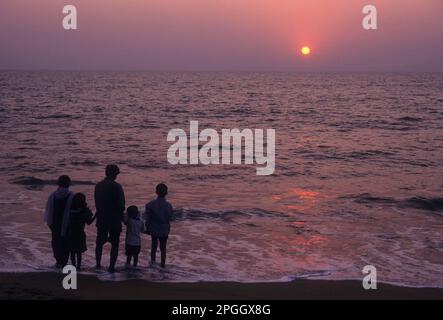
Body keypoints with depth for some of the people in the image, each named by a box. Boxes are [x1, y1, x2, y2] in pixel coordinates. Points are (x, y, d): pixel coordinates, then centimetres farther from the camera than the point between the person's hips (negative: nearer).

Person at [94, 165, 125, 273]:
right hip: (114, 219, -5)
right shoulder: (116, 187, -16)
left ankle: (98, 264, 24)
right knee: (114, 244, 6)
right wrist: (121, 213, 4)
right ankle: (111, 267, 4)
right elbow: (121, 204, -16)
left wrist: (100, 213, 12)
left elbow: (96, 202, 4)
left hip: (101, 219, 5)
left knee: (100, 242, 19)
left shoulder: (98, 186, 1)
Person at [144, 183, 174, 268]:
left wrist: (147, 228, 5)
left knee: (154, 245, 24)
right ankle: (163, 264, 19)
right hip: (164, 230, -1)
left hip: (154, 229, 1)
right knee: (163, 247, 14)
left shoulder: (151, 204, -14)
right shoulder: (168, 205, -16)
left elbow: (147, 218, -8)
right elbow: (171, 218, -8)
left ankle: (152, 260, 17)